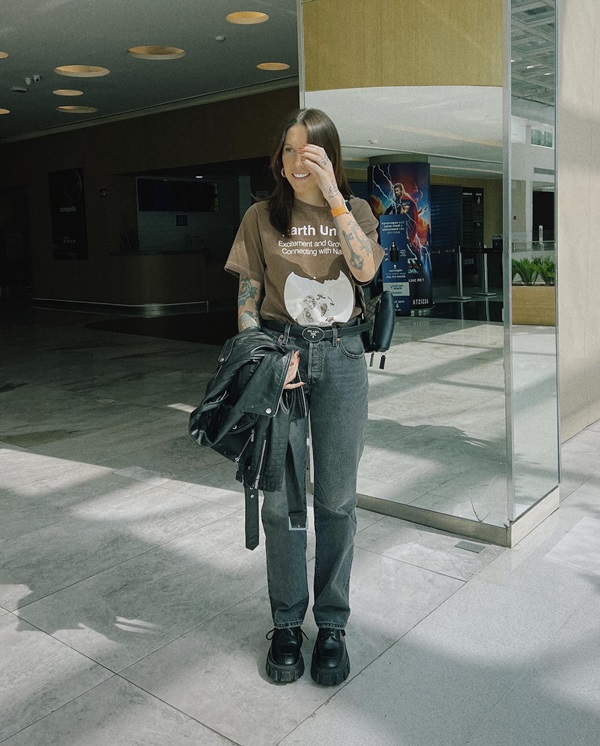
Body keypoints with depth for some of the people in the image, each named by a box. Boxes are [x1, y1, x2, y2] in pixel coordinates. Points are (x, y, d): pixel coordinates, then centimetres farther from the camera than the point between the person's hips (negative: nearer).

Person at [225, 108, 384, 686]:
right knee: (281, 498, 3)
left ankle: (332, 625, 21)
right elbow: (246, 299, 4)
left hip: (342, 356, 1)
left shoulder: (354, 210, 7)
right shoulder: (262, 218, 6)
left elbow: (365, 269, -13)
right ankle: (286, 624, 20)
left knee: (337, 499, 4)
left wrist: (332, 193, -15)